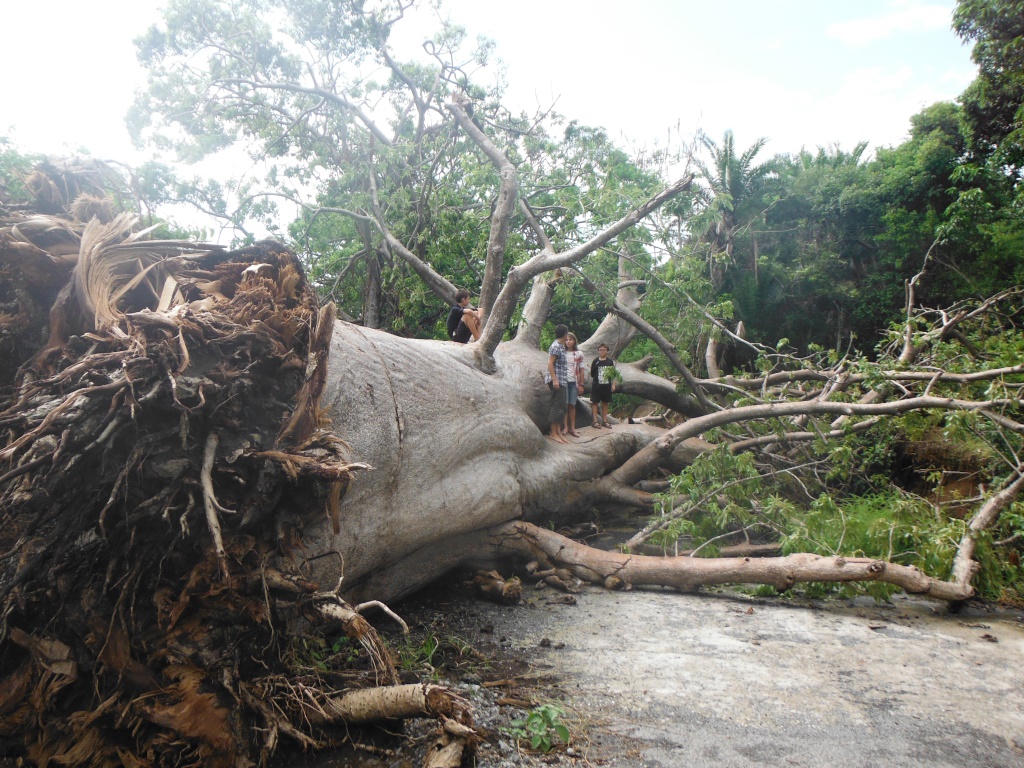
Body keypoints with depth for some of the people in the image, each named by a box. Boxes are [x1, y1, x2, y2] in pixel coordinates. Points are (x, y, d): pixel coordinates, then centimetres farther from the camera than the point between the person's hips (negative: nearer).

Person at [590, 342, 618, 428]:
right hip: (597, 385, -2)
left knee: (605, 403, 10)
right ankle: (595, 421, 5)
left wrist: (613, 384, 3)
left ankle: (604, 420, 18)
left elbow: (613, 374, 8)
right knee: (595, 403, 0)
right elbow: (592, 374, 6)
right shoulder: (595, 361, 1)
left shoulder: (610, 361, 5)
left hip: (607, 386, 2)